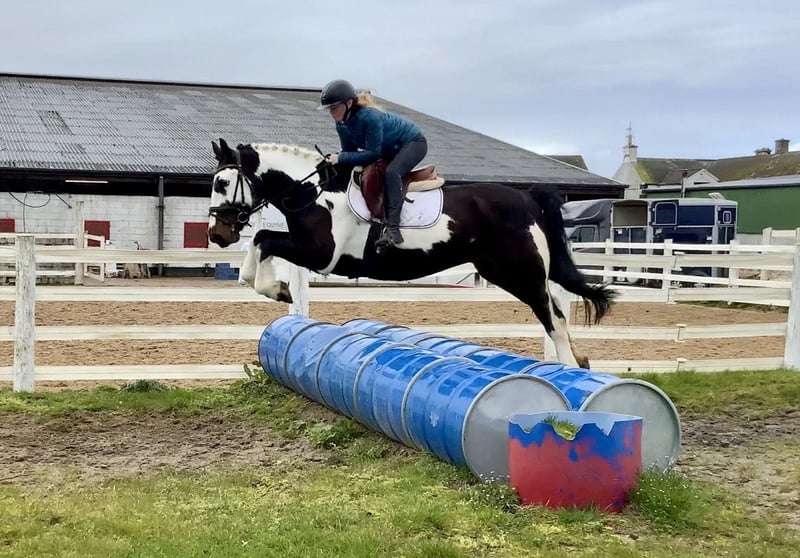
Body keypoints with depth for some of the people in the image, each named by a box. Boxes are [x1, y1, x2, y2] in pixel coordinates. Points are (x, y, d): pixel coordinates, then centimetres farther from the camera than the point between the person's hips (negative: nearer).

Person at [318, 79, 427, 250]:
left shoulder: (369, 116, -34)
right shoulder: (342, 125, -9)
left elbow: (372, 153, -33)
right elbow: (350, 151, 0)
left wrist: (341, 157, -34)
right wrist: (334, 159, -19)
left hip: (413, 142, -9)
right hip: (390, 150, 9)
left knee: (391, 172, -34)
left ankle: (392, 228, -40)